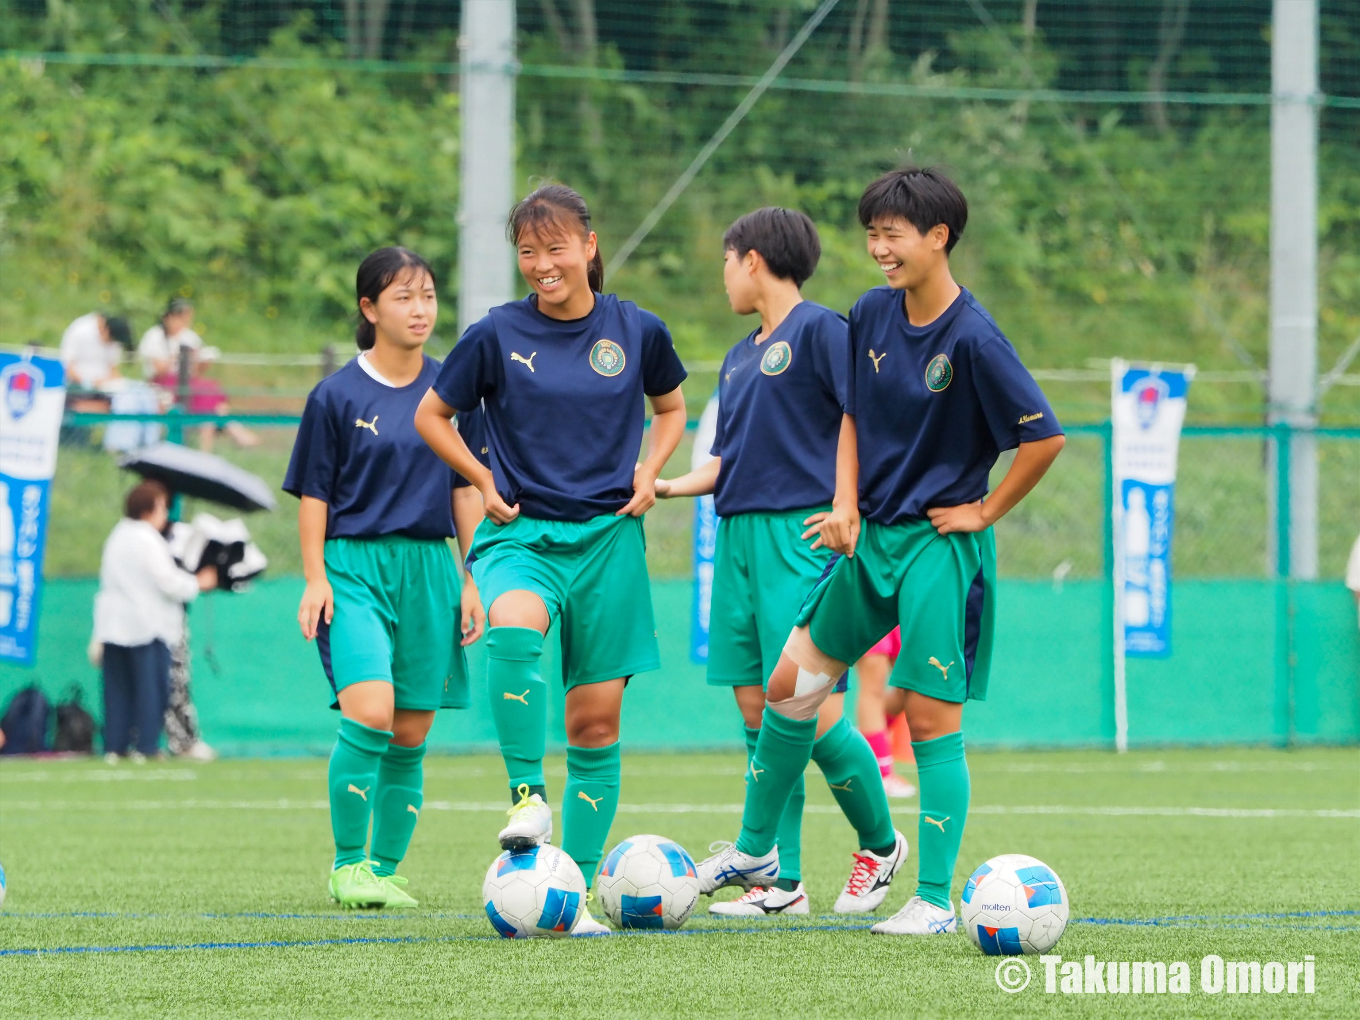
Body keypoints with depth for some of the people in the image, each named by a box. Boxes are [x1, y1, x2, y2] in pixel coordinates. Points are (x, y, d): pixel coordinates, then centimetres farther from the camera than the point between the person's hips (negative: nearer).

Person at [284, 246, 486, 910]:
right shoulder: (337, 396, -1)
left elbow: (465, 490, 13)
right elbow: (314, 495, 1)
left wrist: (476, 579, 8)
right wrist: (315, 577, -7)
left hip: (429, 568, 4)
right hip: (354, 564, -4)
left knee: (411, 736, 3)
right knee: (369, 711, -21)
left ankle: (384, 871, 14)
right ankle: (347, 863, -8)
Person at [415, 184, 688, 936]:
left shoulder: (637, 331, 2)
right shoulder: (497, 335, -2)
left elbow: (671, 408, 21)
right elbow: (431, 416, 12)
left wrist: (649, 471, 4)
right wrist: (485, 480, 0)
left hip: (607, 536, 2)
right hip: (521, 532, -2)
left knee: (597, 720, 1)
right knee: (515, 628, -37)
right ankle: (526, 794, -23)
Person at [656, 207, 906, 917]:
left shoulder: (819, 329, -4)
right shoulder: (739, 359, 21)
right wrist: (659, 486, 12)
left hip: (800, 537, -8)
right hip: (738, 535, 8)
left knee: (810, 712, -13)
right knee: (758, 712, 3)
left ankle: (881, 844, 8)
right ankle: (781, 881, 6)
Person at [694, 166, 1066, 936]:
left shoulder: (973, 339, -18)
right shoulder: (871, 316, 3)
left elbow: (1045, 438, -18)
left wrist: (983, 511, -11)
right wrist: (846, 507, 4)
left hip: (940, 547, -7)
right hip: (872, 536, 7)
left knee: (932, 718, -6)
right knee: (789, 683, 12)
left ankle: (935, 900, 1)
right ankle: (756, 850, 29)